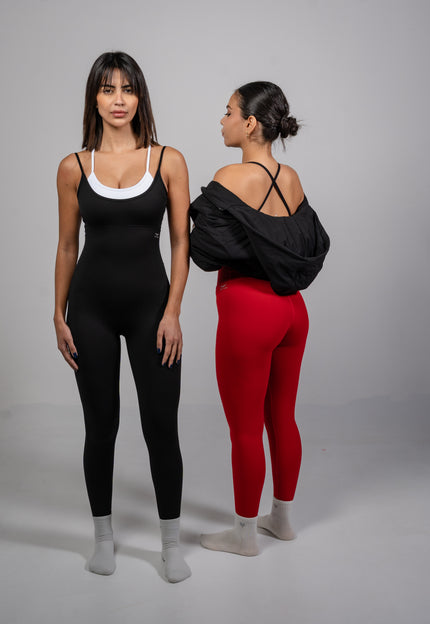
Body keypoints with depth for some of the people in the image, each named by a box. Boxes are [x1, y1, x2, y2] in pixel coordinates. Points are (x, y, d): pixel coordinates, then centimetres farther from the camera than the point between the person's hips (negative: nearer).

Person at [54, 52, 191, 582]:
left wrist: (172, 312, -9)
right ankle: (103, 535, 28)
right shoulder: (74, 167, 2)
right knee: (100, 424, 9)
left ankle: (171, 542, 20)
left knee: (161, 425, 1)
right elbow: (67, 246, 6)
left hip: (150, 301, -1)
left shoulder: (168, 161, -1)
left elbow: (181, 242, -2)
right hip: (92, 304, 1)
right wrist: (59, 316, 3)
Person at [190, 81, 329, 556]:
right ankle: (281, 517, 34)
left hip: (248, 310, -7)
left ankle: (244, 533, 22)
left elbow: (206, 250, -17)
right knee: (282, 418, 18)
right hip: (292, 308, 7)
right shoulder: (292, 180, 5)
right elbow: (314, 245, 8)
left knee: (245, 429, 6)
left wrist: (197, 210, 1)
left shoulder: (231, 178, -15)